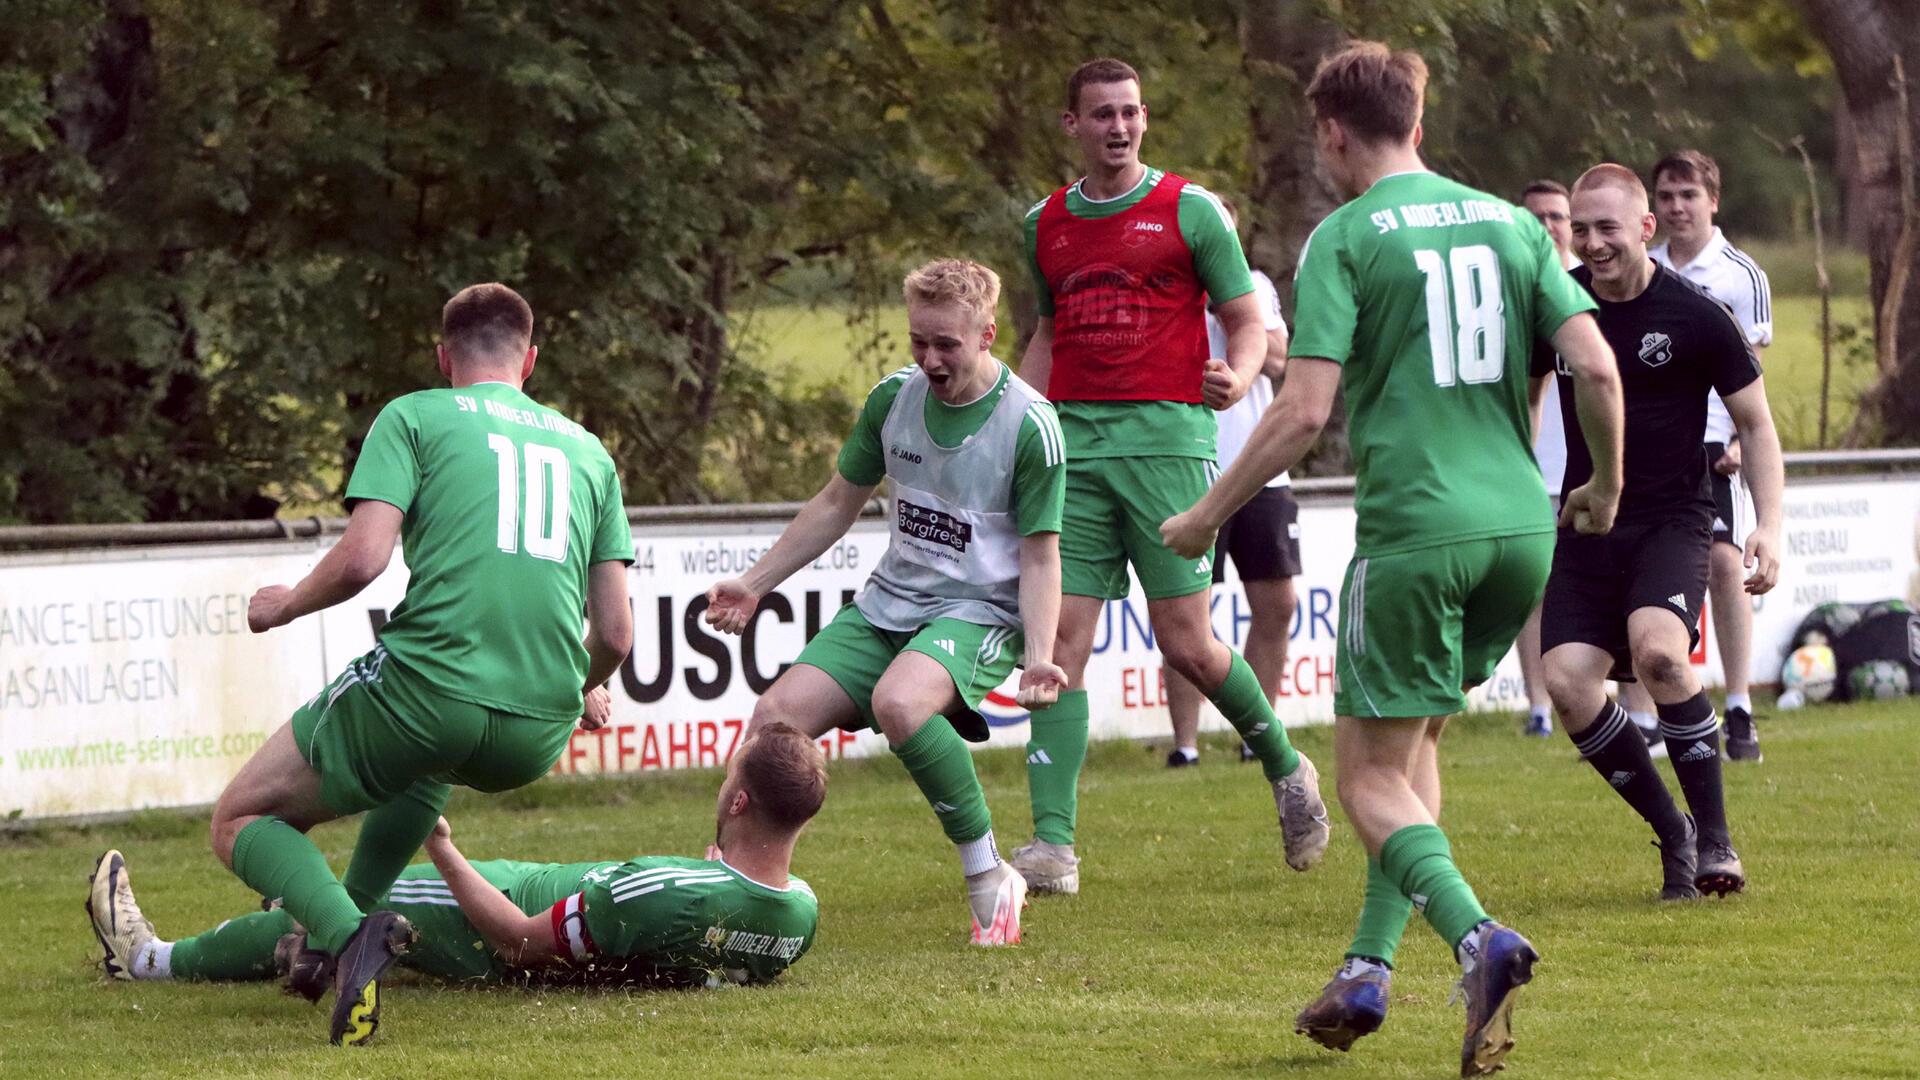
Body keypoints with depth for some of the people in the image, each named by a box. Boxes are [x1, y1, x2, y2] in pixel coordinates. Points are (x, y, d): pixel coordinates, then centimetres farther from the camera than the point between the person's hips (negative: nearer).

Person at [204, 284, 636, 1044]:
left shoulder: (412, 417, 8)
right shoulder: (587, 449, 21)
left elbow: (363, 557, -7)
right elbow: (615, 633, 16)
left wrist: (287, 605, 14)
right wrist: (585, 691, 39)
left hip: (429, 688, -5)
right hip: (538, 737, 6)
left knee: (240, 822, 9)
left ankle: (344, 936, -21)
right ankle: (353, 911, 33)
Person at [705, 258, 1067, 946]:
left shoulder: (1030, 425, -12)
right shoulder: (894, 397, 4)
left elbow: (1039, 555, -8)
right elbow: (839, 503, 18)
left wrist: (1038, 655, -23)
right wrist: (755, 583, 17)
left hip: (979, 612, -6)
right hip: (888, 602, 6)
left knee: (898, 704, -36)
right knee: (778, 715, -14)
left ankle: (990, 881, -22)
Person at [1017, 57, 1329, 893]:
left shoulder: (1191, 211, 1)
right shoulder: (1045, 224, 14)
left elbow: (1249, 325, 3)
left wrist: (1236, 378, -18)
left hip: (1166, 438, -4)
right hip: (1071, 442, 4)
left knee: (1186, 641, -6)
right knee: (1060, 641, -6)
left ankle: (1285, 767, 21)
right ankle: (1053, 843, -9)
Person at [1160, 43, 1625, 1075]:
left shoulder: (1345, 238, -4)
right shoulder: (1511, 223, 10)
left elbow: (1303, 410, -12)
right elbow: (1596, 369, 2)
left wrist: (1206, 515, 0)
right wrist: (1603, 487, 19)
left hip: (1415, 529, -6)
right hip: (1521, 526, 6)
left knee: (1372, 773, 2)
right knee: (1416, 742, 21)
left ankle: (1477, 936, -22)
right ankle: (1367, 971, 17)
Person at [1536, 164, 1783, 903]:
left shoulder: (1697, 317, -7)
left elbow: (1757, 425, 2)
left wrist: (1769, 528, -9)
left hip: (1672, 521, -4)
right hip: (1587, 527, 4)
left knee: (1658, 649, -31)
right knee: (1567, 682, -15)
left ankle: (1715, 836, -16)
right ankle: (1673, 836, 3)